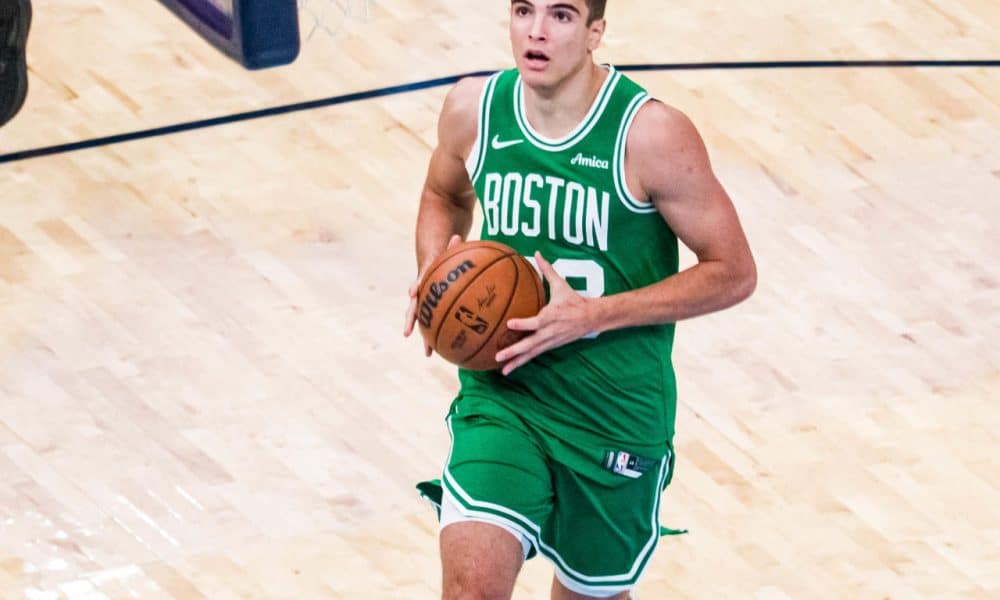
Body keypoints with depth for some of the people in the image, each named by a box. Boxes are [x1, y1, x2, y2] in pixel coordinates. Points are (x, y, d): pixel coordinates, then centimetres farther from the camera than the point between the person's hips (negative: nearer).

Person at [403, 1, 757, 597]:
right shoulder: (473, 110, -5)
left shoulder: (651, 134, -18)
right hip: (502, 395, 2)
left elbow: (733, 273, -12)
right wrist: (435, 270, -5)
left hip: (618, 415, -2)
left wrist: (592, 313, -21)